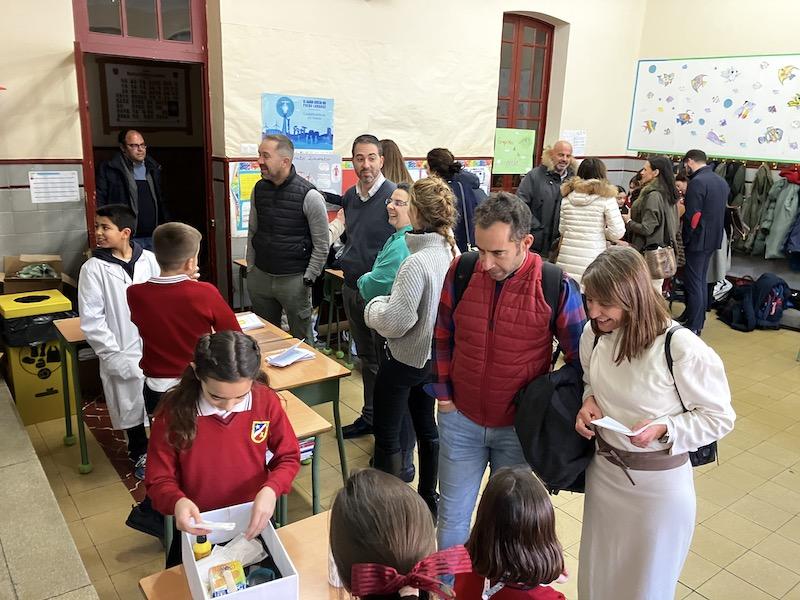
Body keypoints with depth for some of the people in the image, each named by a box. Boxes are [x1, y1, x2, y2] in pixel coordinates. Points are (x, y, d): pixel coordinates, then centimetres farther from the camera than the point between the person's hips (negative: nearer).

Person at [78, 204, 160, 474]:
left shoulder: (149, 260, -4)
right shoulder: (93, 269, -9)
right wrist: (114, 355, -13)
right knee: (131, 406, 12)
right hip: (123, 354, -2)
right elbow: (91, 320, -9)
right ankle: (139, 454, 35)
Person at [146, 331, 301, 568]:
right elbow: (159, 480, -12)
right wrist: (177, 502, -33)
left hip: (253, 523, 1)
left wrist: (270, 490, -25)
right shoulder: (174, 411, -21)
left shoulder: (266, 401, -18)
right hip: (198, 527, 0)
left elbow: (288, 457, -6)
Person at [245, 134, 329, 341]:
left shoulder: (309, 196, -13)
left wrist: (307, 280, -9)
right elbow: (252, 232, 14)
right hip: (259, 276, 5)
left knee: (301, 339, 6)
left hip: (294, 278, -5)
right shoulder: (259, 189, 3)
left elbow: (322, 245, -8)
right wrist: (250, 269, 11)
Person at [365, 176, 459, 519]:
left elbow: (395, 321, -26)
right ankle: (428, 499, 37)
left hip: (404, 359, -8)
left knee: (386, 435, 8)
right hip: (435, 355, 8)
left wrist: (374, 307, -7)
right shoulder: (453, 253, -3)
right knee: (427, 426, 22)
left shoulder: (417, 263, -28)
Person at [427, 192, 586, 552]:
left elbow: (579, 359, -4)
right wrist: (443, 394, 3)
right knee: (452, 519, 14)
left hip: (520, 427, -2)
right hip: (460, 420, 2)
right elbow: (441, 336, 5)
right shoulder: (461, 271, -9)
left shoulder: (556, 286, -16)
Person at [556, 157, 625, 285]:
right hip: (592, 258, -3)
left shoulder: (567, 197, 6)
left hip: (566, 259, 3)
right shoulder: (606, 198, -4)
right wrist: (601, 232, 14)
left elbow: (562, 229, 11)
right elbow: (617, 232, -4)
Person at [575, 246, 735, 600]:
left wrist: (663, 429, -28)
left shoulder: (682, 349, -26)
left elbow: (720, 417, -13)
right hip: (603, 470, 5)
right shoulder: (593, 334, -9)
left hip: (658, 483, -4)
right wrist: (589, 400, -11)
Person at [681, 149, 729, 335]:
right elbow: (719, 212, 17)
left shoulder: (697, 182, -17)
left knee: (693, 284, -2)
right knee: (701, 281, 17)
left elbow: (692, 216, -20)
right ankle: (699, 322, 24)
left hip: (697, 241, -9)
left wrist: (683, 241, -11)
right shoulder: (721, 181, 11)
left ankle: (692, 327, 3)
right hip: (713, 239, 9)